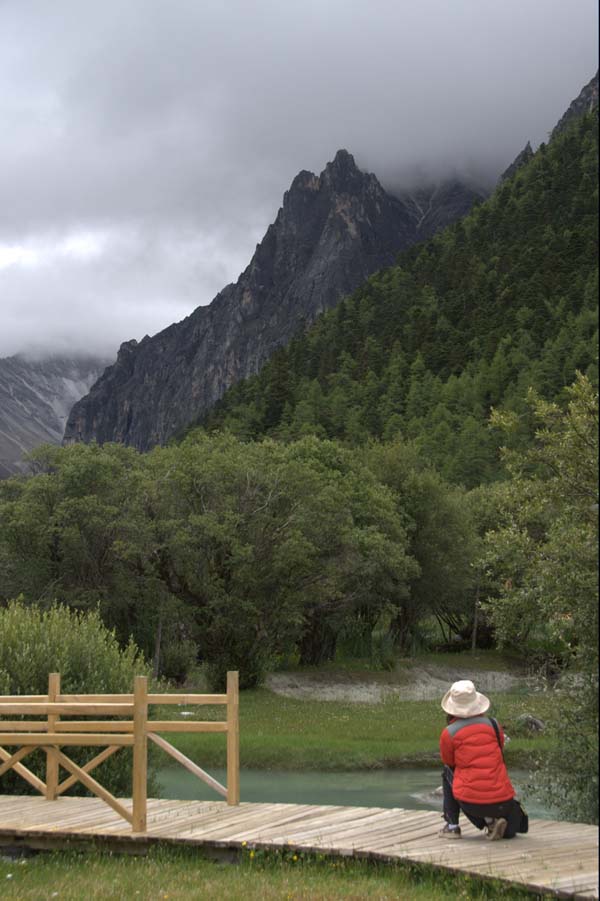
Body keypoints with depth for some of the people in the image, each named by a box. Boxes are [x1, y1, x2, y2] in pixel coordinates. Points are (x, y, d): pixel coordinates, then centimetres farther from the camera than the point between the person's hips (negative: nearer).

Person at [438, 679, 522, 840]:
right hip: (501, 802, 3)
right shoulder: (493, 725, 8)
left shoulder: (449, 733, 0)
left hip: (471, 803, -3)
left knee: (447, 773, 29)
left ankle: (452, 827, 20)